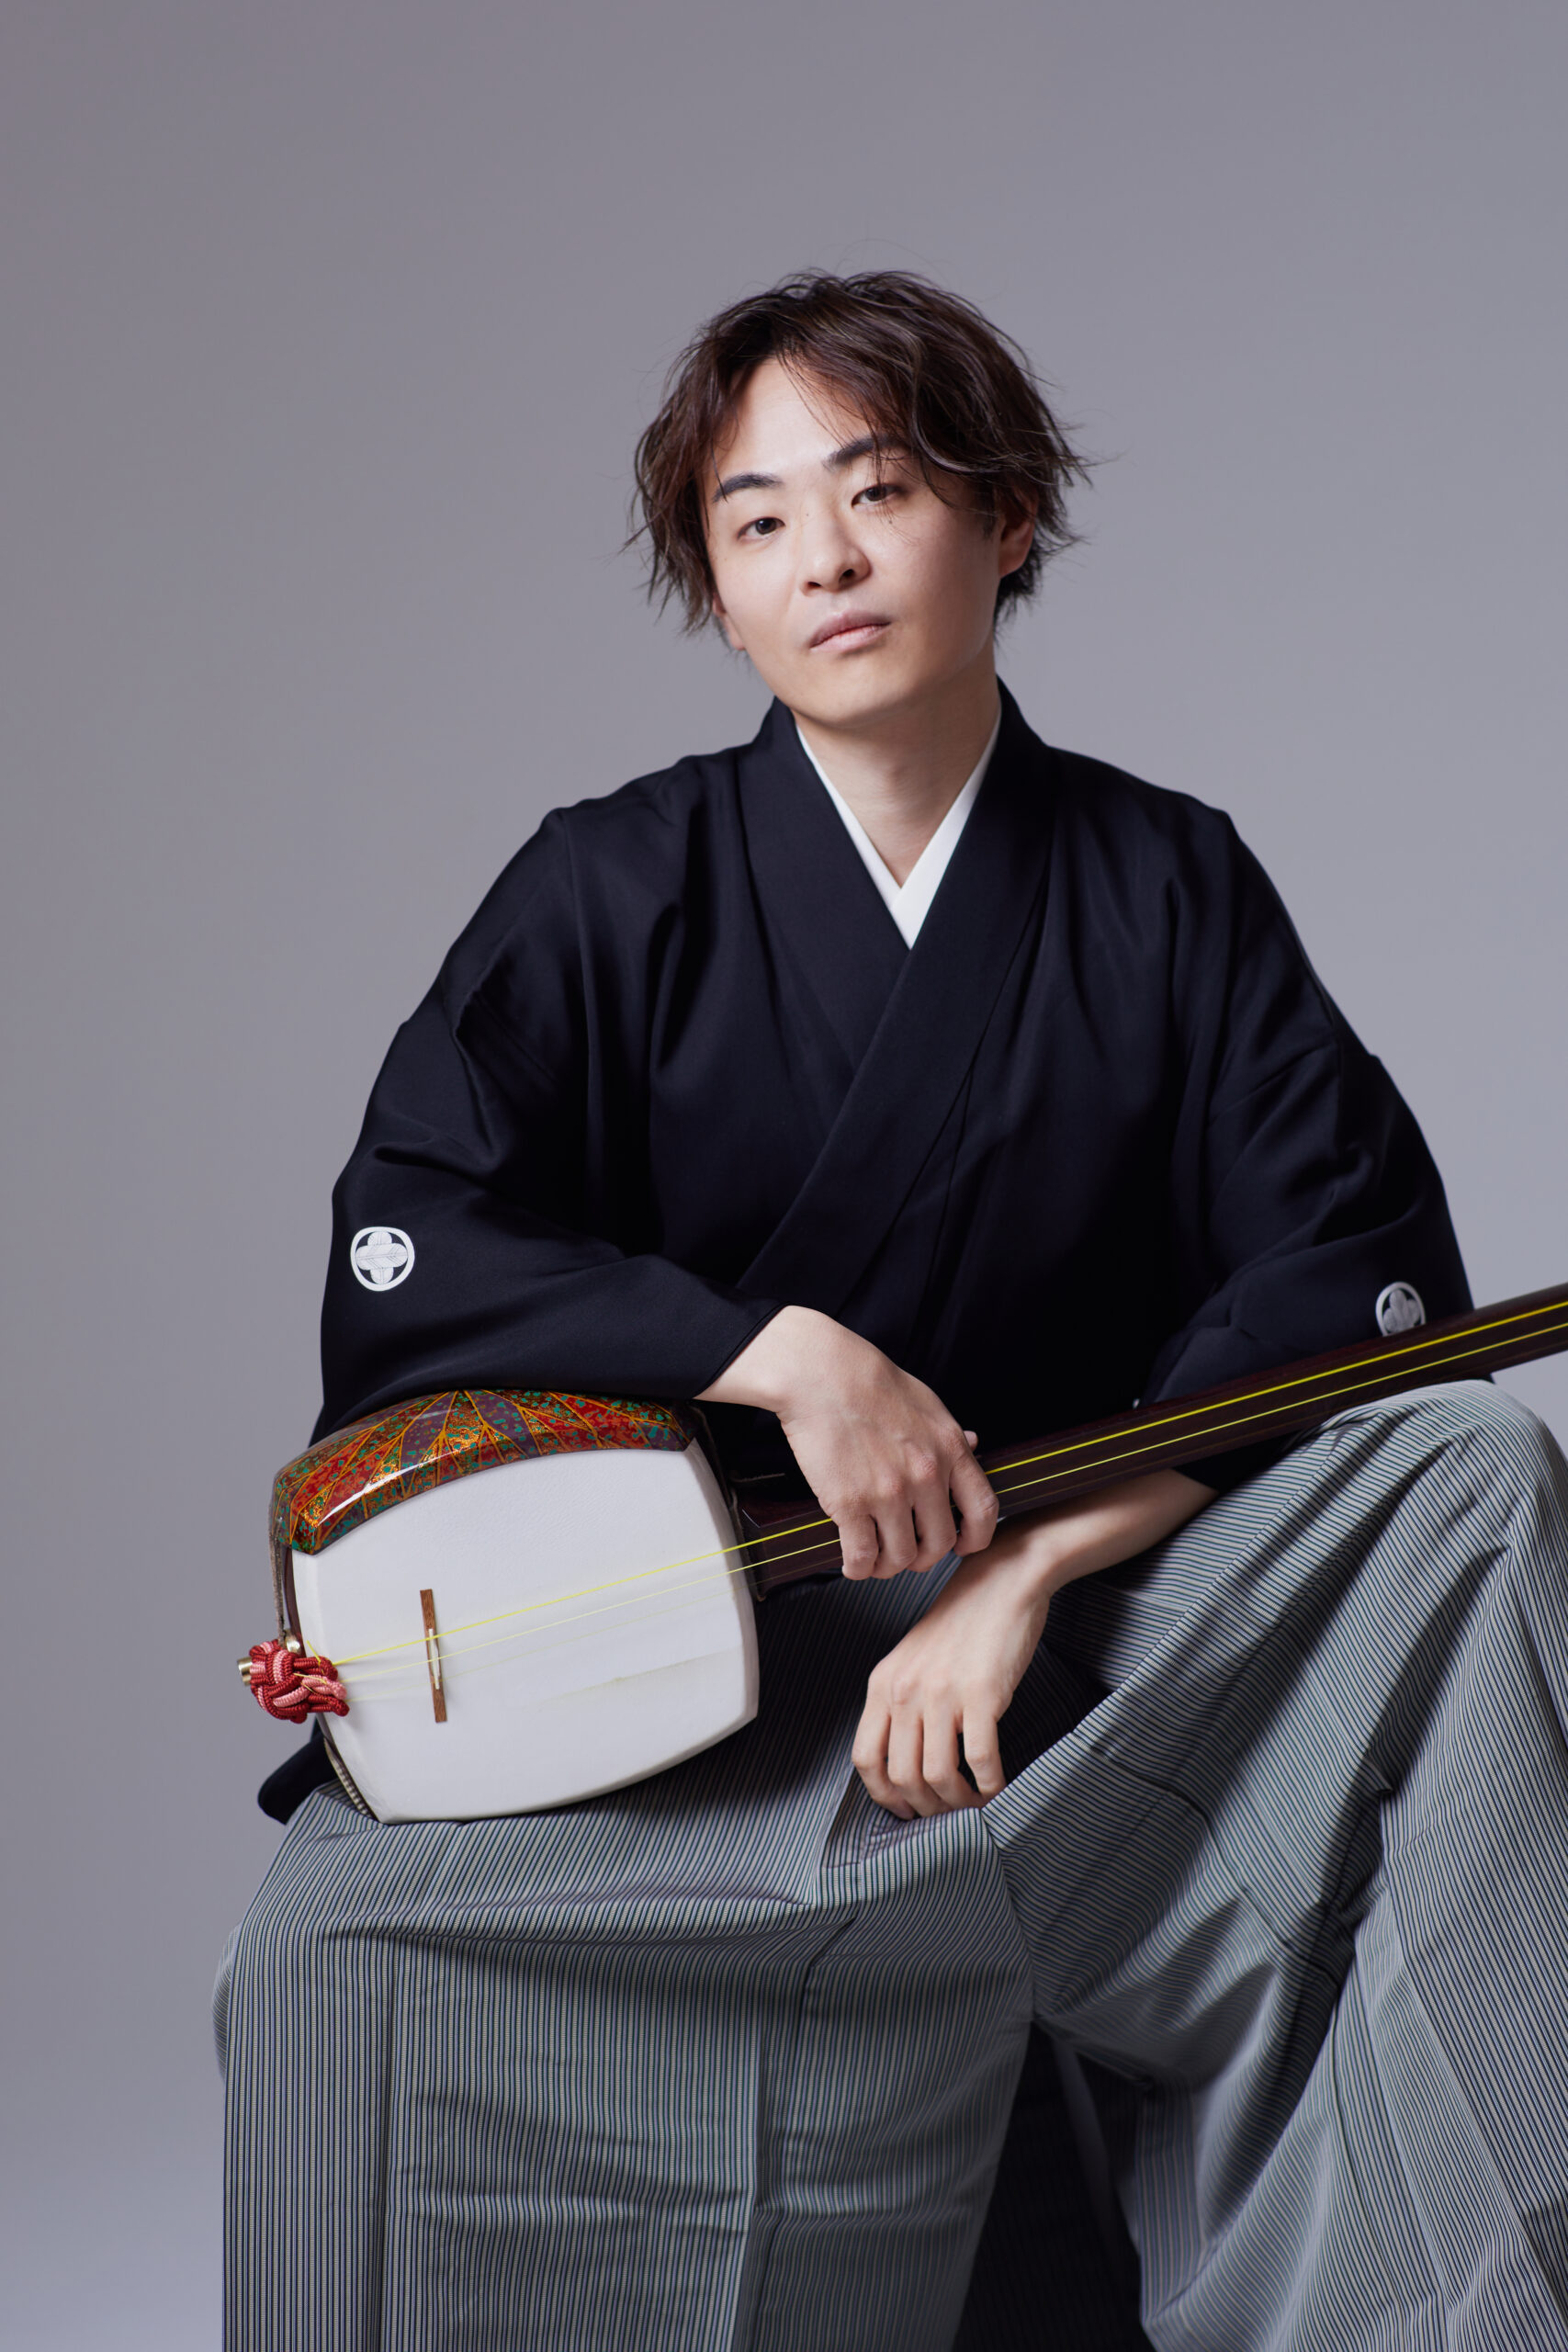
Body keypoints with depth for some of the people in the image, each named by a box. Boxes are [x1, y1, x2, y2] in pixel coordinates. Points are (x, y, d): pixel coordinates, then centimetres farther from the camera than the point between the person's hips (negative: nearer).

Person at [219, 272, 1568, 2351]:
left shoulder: (1168, 890, 4)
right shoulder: (614, 895, 2)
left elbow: (1370, 1272, -8)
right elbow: (398, 1280, -7)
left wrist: (1026, 1570, -18)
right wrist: (778, 1349, -20)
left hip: (1083, 1616, 1)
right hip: (685, 1655, -1)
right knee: (339, 1948, -28)